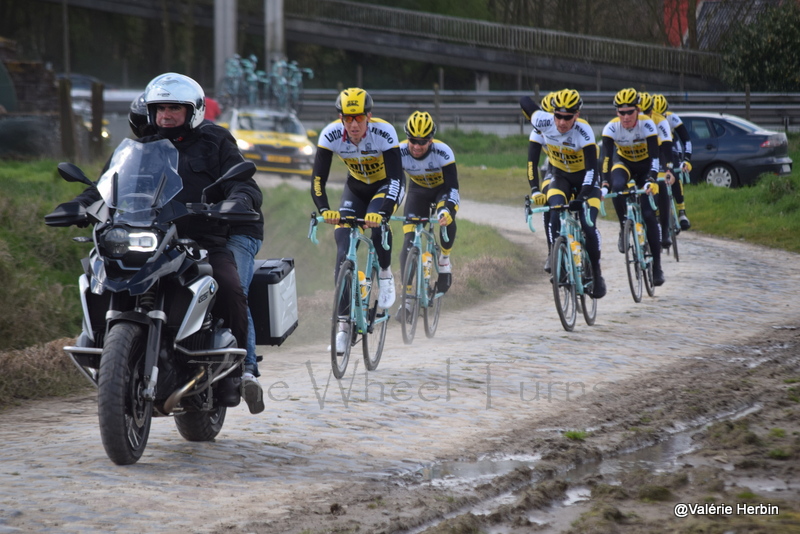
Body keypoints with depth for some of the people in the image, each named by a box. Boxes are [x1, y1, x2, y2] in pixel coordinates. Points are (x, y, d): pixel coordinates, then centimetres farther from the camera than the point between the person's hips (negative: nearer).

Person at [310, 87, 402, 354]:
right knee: (344, 248, -12)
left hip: (385, 186, -3)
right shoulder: (331, 134, -25)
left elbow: (396, 178, -36)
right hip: (356, 188, 3)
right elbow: (318, 178, -26)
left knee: (377, 224, -35)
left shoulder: (384, 132, -32)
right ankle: (345, 324, -6)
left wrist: (381, 212, -51)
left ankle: (385, 274, -4)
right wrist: (324, 209, -44)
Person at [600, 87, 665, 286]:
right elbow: (606, 157, -31)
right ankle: (624, 229, -13)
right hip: (623, 163, 1)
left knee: (648, 214, -12)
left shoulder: (646, 124, -29)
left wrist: (651, 181, -47)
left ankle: (657, 265, -4)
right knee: (617, 187, -35)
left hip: (645, 166, -1)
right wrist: (604, 184, -44)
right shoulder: (612, 127, -25)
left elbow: (654, 156, -33)